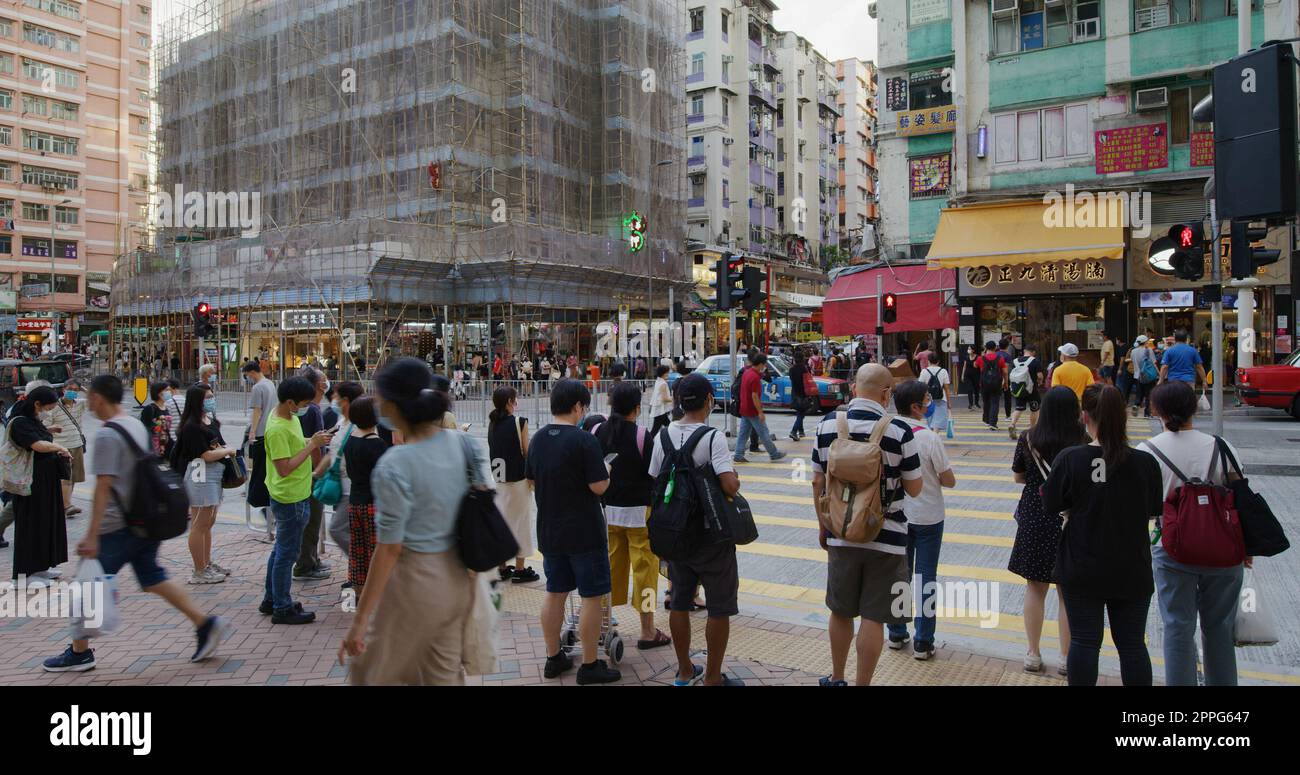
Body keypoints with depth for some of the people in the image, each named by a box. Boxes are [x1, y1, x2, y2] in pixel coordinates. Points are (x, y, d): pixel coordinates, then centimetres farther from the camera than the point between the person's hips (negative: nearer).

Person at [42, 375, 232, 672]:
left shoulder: (106, 435, -16)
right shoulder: (137, 426, 10)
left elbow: (103, 487, -21)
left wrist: (92, 535, -21)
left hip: (117, 526, -8)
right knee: (154, 580, 12)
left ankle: (79, 653, 20)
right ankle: (206, 624, 4)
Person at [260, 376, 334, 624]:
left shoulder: (290, 417, 6)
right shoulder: (277, 429, -23)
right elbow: (284, 468, -26)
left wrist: (312, 442, -3)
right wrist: (312, 445, -24)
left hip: (294, 495, 10)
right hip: (290, 499, -10)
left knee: (281, 550, 19)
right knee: (287, 553, 0)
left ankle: (271, 600, 32)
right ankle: (282, 609, 11)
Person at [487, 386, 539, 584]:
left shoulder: (492, 423, 4)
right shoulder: (519, 422, -13)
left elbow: (494, 450, 7)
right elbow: (526, 453, -10)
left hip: (497, 478, 6)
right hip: (517, 479, -6)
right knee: (519, 522, 5)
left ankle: (501, 568, 21)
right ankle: (520, 569, 11)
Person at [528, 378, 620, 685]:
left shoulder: (538, 439, 3)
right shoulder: (584, 440, -18)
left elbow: (531, 480, 12)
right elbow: (599, 486, -18)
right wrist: (606, 472, 1)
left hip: (549, 530, 7)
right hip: (584, 532, -7)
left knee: (555, 593, 16)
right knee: (591, 596, 4)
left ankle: (553, 658, 27)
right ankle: (590, 665, 11)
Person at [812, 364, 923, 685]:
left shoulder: (827, 424, -3)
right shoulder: (899, 430, -13)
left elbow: (818, 482, 4)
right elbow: (915, 488, -6)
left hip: (840, 534, 4)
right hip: (886, 537, -3)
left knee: (840, 611, 18)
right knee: (873, 617, 6)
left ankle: (836, 678, 34)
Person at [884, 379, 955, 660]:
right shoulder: (929, 437, -19)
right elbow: (949, 481, -12)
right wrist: (933, 477, 6)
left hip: (896, 513, 4)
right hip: (927, 516, -4)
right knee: (925, 577, 7)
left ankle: (896, 632, 26)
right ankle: (923, 642, 13)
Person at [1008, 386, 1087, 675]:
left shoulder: (1028, 439, -7)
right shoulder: (1084, 442, -13)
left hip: (1034, 519, 2)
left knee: (1034, 588, 14)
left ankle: (1033, 654, 21)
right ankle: (1066, 658, 20)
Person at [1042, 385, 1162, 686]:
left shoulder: (1070, 459, -15)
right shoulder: (1145, 462, -10)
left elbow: (1051, 506, -6)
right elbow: (1155, 509, 5)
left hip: (1082, 569, -1)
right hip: (1132, 571, 2)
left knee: (1084, 641, 8)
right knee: (1132, 644, 13)